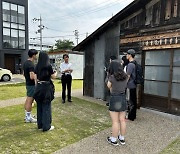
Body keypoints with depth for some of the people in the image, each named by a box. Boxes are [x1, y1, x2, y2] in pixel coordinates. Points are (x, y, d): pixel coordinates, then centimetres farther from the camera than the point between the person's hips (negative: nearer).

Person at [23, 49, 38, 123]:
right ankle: (28, 118, 9)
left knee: (28, 100, 17)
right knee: (30, 101, -1)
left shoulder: (25, 63, 8)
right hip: (32, 84, -10)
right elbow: (32, 77, -28)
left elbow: (24, 73, 17)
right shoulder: (31, 64, -22)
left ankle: (27, 115, 30)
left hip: (28, 83, 10)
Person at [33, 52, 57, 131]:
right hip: (46, 87, -6)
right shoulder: (48, 66, -12)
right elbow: (53, 76, -3)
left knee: (39, 106, 14)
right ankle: (46, 126, 10)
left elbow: (36, 78, 9)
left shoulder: (37, 66, 5)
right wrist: (55, 73, 18)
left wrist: (37, 86, 18)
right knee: (46, 107, 2)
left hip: (39, 87, 6)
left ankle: (40, 125, 26)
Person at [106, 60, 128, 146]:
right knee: (122, 120, 15)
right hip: (123, 98, 6)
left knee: (115, 121, 4)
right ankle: (122, 138, 29)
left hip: (115, 99, -6)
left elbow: (109, 86, 0)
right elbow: (125, 86, 10)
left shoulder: (112, 77, -13)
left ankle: (114, 140, 18)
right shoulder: (125, 76, 2)